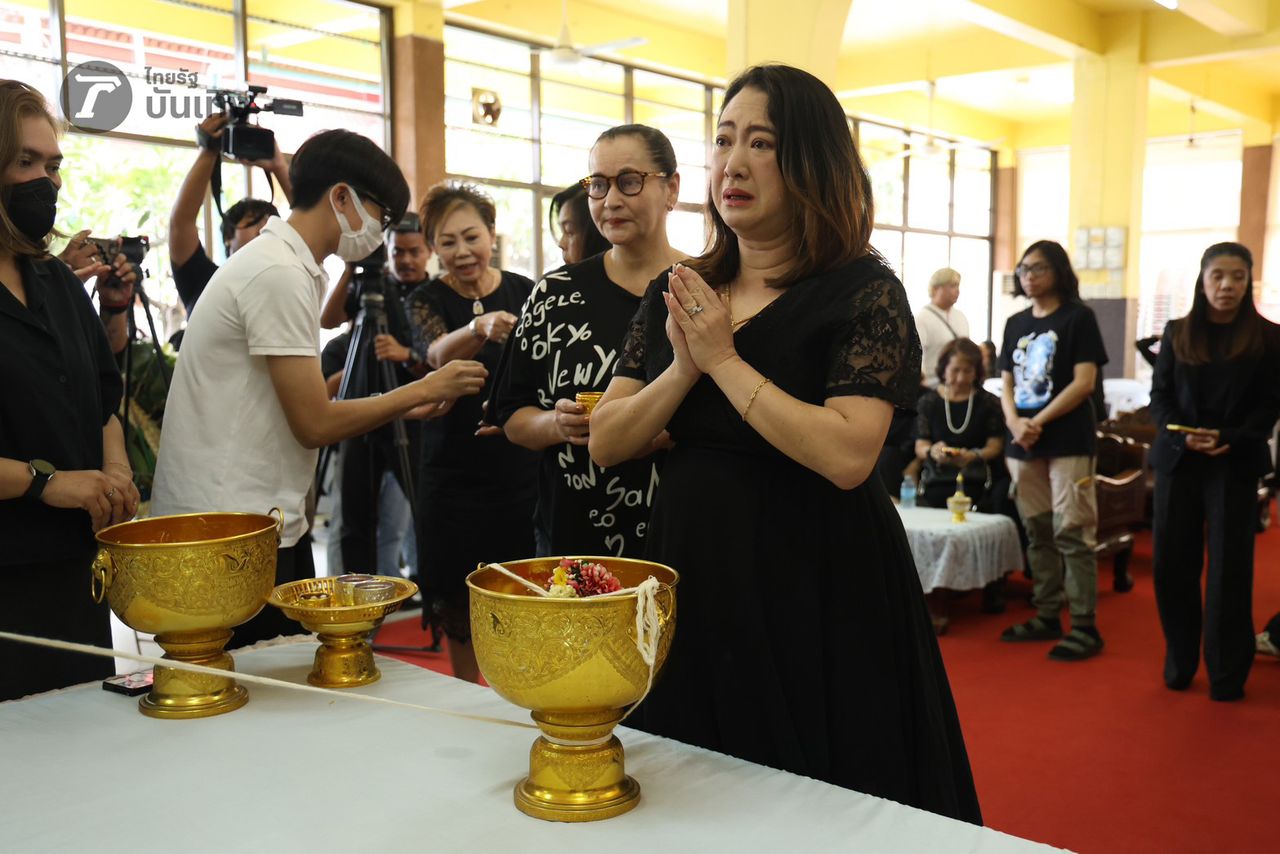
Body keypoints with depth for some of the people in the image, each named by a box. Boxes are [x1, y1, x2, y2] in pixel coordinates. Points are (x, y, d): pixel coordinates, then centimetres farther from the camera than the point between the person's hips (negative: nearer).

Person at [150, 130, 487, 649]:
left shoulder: (283, 265, 15)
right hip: (233, 530, -10)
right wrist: (422, 390, -8)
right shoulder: (281, 274, -16)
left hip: (263, 519, 10)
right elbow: (315, 425, -18)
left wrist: (400, 407, 12)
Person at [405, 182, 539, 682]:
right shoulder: (428, 300, -3)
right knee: (461, 603, 8)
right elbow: (439, 355, -26)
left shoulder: (525, 292, 2)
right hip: (455, 472, -1)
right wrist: (480, 327, -46)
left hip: (523, 468, 1)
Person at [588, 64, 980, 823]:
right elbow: (606, 445, 2)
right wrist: (683, 368, -15)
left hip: (815, 585, -5)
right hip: (694, 574, 5)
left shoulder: (863, 291, -10)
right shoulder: (678, 293, 6)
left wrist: (724, 360, -18)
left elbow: (847, 455, -24)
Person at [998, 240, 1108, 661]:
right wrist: (1015, 423, -7)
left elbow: (1084, 382, -10)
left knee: (1072, 533, -6)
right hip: (1023, 445, 6)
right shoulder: (1016, 323, 14)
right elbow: (1007, 385, 13)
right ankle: (1047, 616, 21)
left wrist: (1039, 421, -14)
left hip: (1068, 442, -6)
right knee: (1037, 532, 11)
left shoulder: (1078, 316, -3)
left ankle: (1085, 626, 0)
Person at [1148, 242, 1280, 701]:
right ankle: (1179, 662, 18)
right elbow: (1159, 396, 5)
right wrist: (1182, 436, -13)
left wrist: (1229, 439, -16)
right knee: (1172, 563, 3)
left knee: (1229, 568, 0)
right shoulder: (1177, 333, 8)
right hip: (1177, 458, 2)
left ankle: (1227, 673, 11)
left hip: (1236, 463, -2)